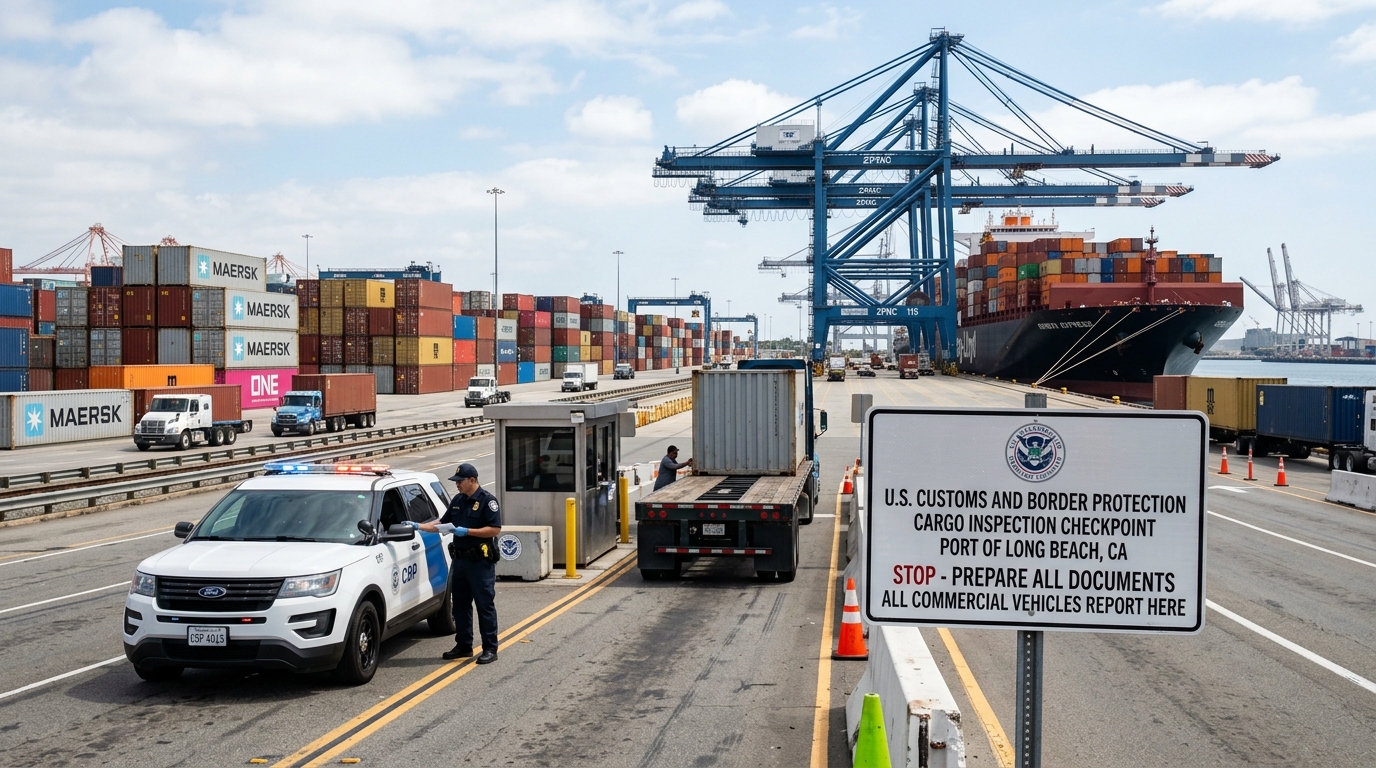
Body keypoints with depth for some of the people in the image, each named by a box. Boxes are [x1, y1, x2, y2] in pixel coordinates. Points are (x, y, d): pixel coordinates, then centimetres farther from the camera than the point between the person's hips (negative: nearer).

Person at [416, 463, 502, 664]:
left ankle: (490, 649, 0)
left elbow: (495, 529, -17)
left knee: (485, 605, -4)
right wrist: (419, 526, 8)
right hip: (460, 559, 8)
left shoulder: (487, 500, -10)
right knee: (460, 605, 12)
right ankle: (463, 646, 22)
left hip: (481, 561, -8)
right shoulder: (458, 500, 13)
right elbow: (443, 524, 20)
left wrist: (467, 531, -20)